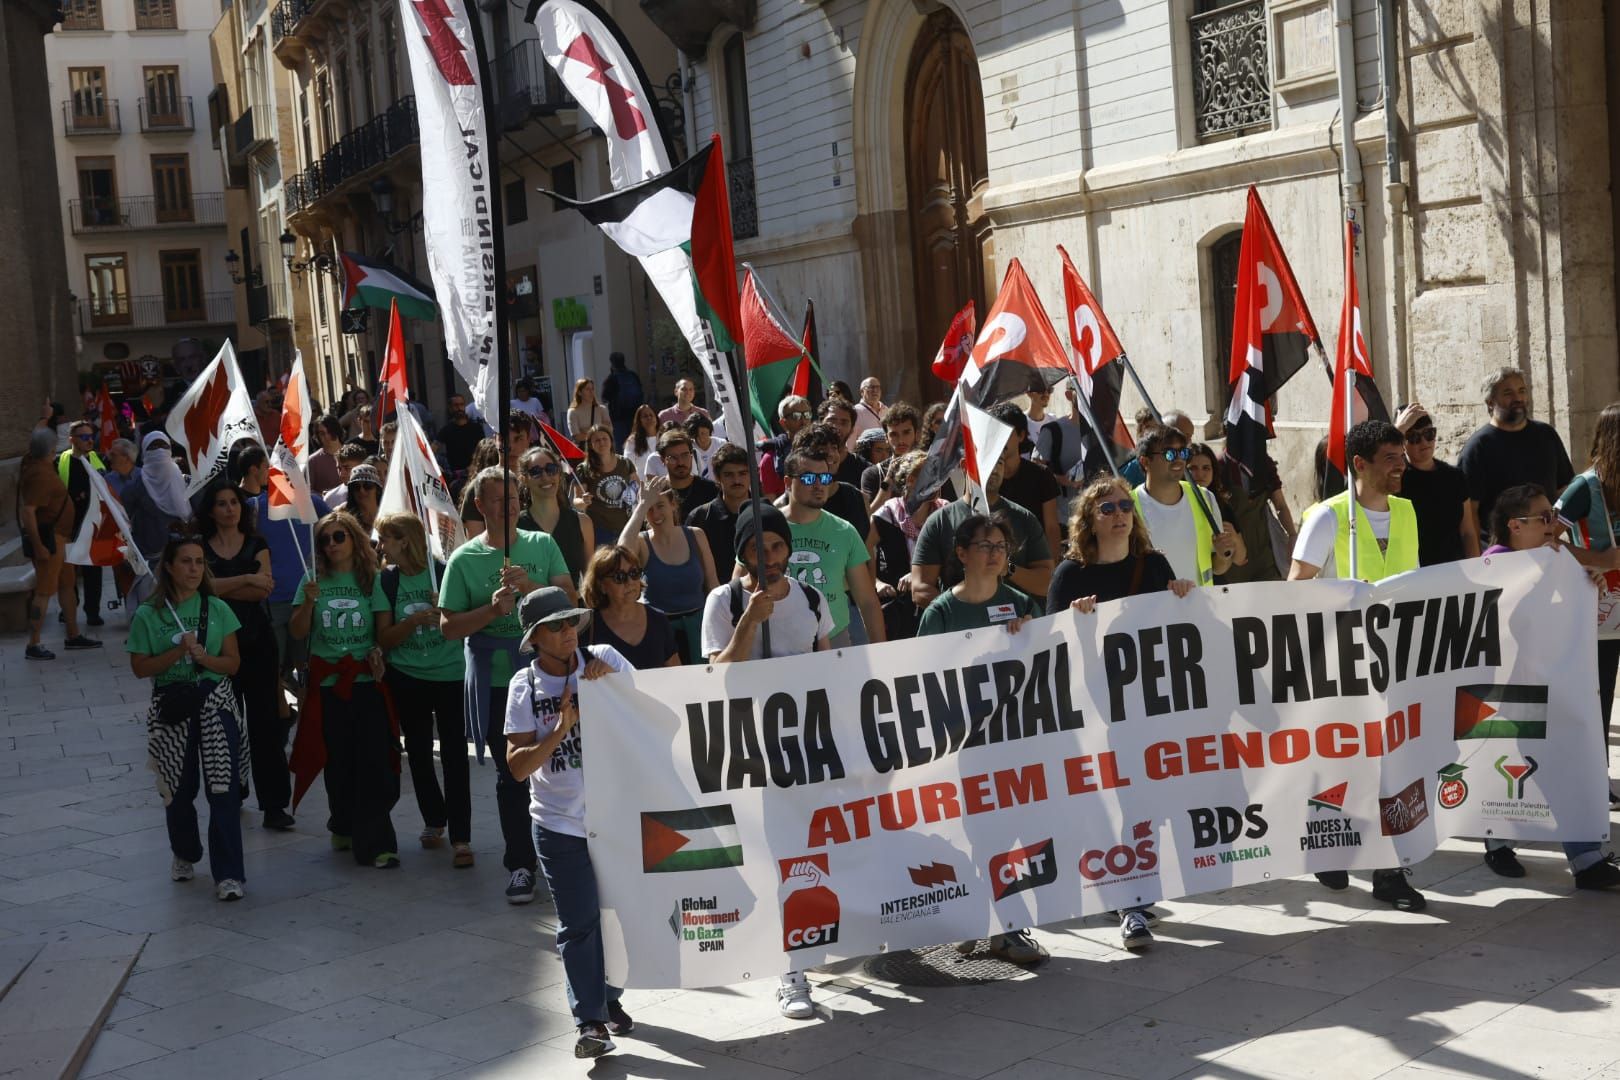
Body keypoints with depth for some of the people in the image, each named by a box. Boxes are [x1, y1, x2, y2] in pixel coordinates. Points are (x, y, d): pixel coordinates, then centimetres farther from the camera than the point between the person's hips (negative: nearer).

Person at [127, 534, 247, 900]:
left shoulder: (217, 609, 2)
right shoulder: (148, 615, -1)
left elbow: (232, 663, 2)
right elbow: (140, 668, -2)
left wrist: (204, 657, -16)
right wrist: (177, 653, -15)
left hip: (216, 704, 0)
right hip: (171, 708, 0)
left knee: (224, 789, -8)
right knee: (179, 789, 11)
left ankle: (228, 874, -6)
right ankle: (184, 854, 38)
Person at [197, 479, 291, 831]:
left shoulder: (257, 545, 6)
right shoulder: (200, 547, 5)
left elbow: (263, 590, -9)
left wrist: (222, 588, -12)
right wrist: (247, 580, -14)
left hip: (256, 642, 0)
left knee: (265, 721, -3)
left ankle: (274, 804, -2)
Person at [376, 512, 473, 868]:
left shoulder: (445, 571, -7)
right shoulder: (386, 580, 1)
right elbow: (384, 639, -4)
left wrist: (446, 612, -20)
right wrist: (416, 619, -19)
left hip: (450, 675, -3)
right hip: (407, 678, 4)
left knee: (454, 755, -6)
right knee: (419, 753, 13)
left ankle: (461, 838, -4)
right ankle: (433, 821, 32)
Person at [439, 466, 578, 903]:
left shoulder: (542, 545, 6)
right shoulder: (464, 559, 1)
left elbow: (570, 597, -2)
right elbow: (449, 626, -1)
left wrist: (531, 586, -19)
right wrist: (493, 609, -16)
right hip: (495, 682, -1)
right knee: (511, 774, 5)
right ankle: (520, 865, 14)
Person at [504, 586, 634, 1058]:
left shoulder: (605, 658, -3)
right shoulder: (525, 686, -6)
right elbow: (518, 766, -9)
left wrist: (609, 680, -15)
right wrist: (558, 731, -23)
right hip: (560, 823, -2)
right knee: (579, 923, -2)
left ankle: (609, 998, 34)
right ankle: (590, 1021, 5)